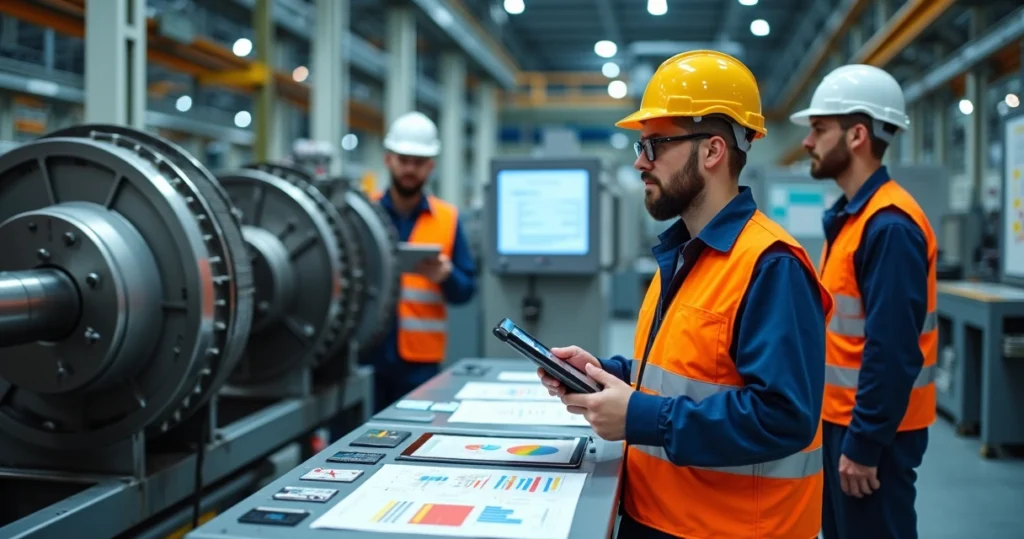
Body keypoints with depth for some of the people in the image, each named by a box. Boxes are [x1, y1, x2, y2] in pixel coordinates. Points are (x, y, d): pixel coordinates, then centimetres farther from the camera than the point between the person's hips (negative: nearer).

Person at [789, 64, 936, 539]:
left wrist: (864, 443, -20)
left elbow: (892, 349, -24)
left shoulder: (890, 226, -20)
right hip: (840, 420, 9)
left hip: (872, 433, -9)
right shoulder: (851, 216, 10)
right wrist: (840, 428, 15)